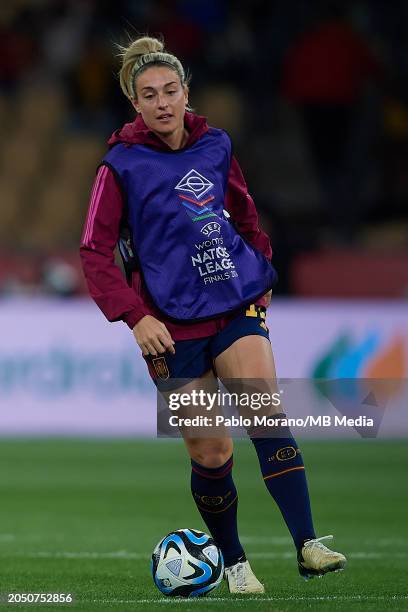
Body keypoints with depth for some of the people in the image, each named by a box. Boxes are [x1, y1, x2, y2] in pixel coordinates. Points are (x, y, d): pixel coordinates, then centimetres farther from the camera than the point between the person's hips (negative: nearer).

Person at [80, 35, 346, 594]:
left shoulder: (215, 146, 5)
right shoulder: (122, 165, -7)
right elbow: (95, 252, -7)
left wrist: (263, 273, 19)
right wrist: (136, 317, -15)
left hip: (238, 307, 2)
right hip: (173, 326, -2)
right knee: (210, 452, -1)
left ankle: (308, 545, -26)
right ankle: (234, 564, 18)